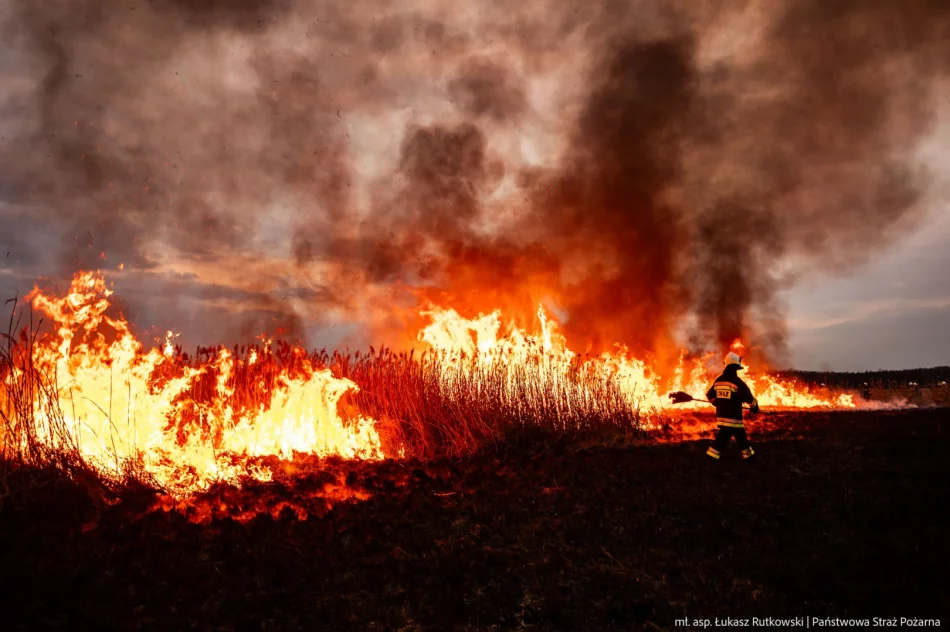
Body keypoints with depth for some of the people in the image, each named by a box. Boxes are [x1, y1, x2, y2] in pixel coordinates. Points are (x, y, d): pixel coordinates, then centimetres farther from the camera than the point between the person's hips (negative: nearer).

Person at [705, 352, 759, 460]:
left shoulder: (717, 380, 5)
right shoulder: (737, 382, -14)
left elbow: (709, 395, 15)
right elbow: (749, 397, -9)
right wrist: (754, 407, 10)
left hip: (721, 414, 7)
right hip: (733, 415, -7)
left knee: (740, 433, 19)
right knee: (723, 437, -2)